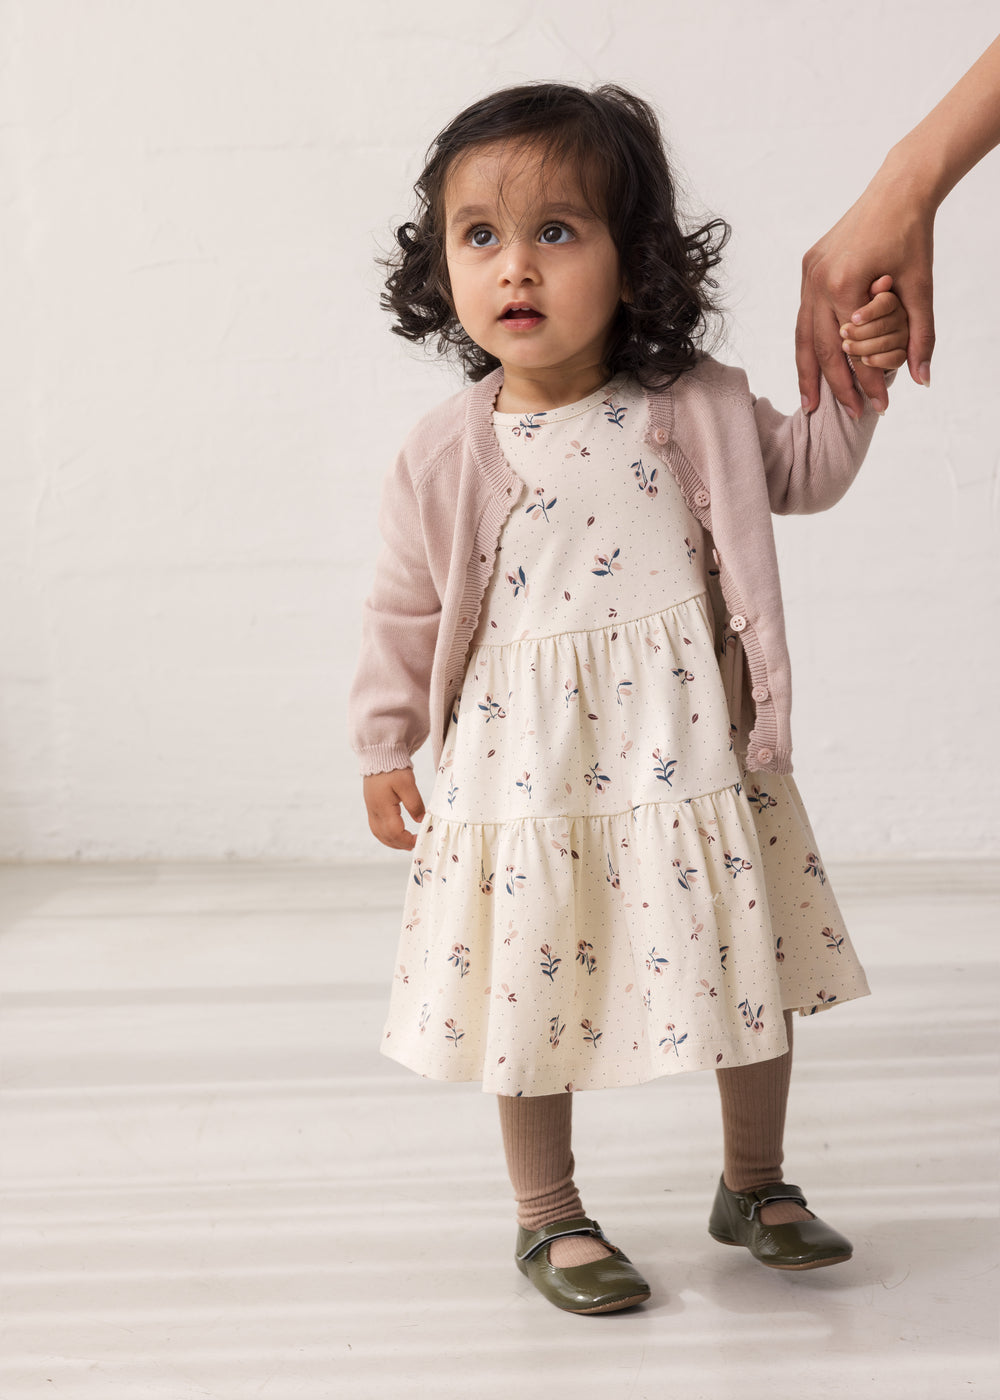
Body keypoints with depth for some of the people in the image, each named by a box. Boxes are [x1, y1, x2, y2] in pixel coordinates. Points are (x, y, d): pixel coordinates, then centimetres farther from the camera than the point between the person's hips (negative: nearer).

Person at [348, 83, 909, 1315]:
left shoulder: (693, 406, -3)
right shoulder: (447, 455, -7)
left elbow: (801, 473, 13)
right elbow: (407, 611, 2)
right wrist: (384, 747, 6)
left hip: (695, 754, 2)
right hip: (531, 770, -2)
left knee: (751, 974, 13)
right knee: (539, 986, 7)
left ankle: (754, 1183, 37)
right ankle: (549, 1217, 29)